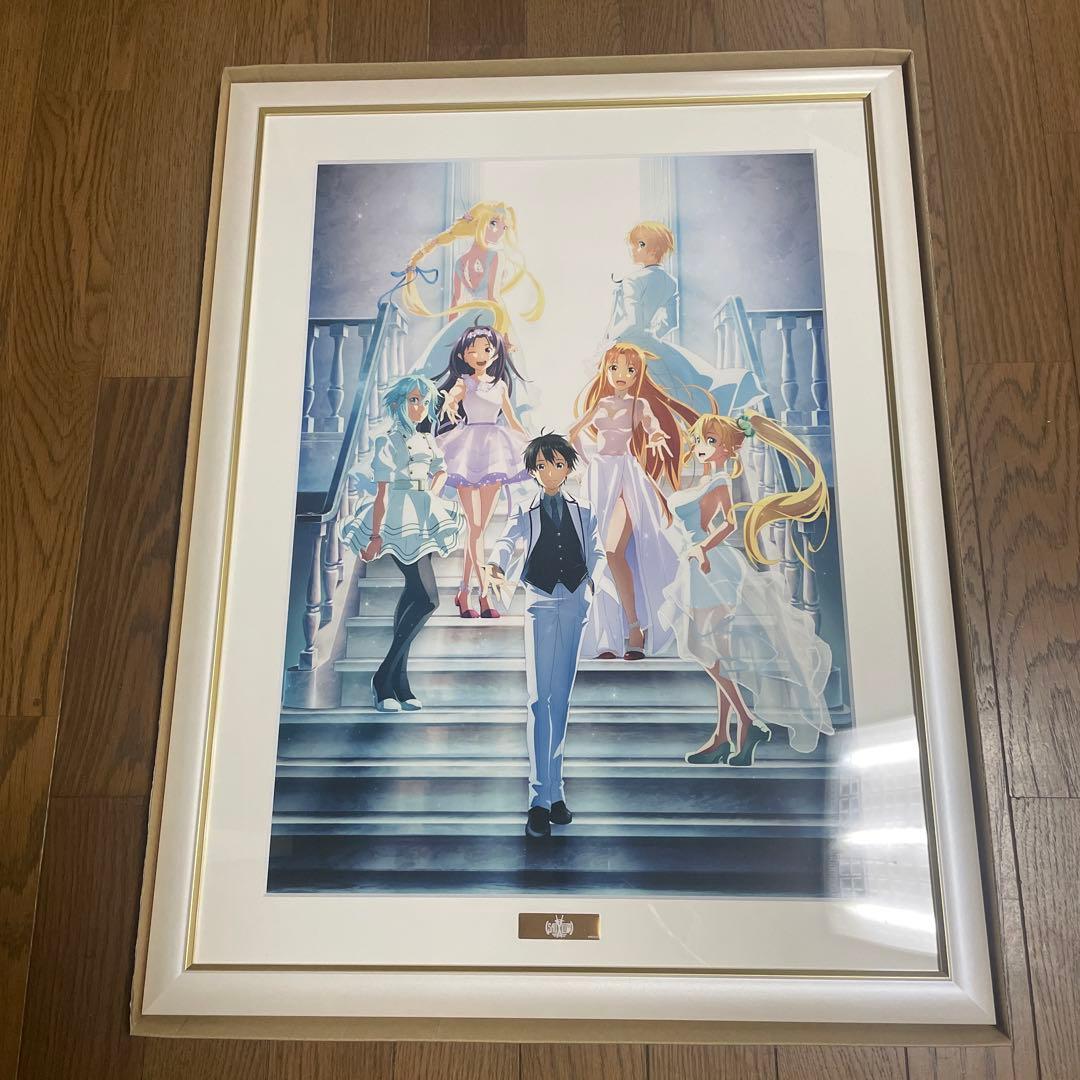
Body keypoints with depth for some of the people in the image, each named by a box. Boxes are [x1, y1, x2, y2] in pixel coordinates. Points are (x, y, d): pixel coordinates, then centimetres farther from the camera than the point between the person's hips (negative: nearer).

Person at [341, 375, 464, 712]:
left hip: (421, 524, 8)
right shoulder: (390, 441, -5)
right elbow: (382, 493, -11)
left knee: (414, 595, 5)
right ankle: (383, 679, -8)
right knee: (428, 598, -15)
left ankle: (398, 681, 10)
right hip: (400, 523, -8)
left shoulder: (427, 440, 16)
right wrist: (375, 536, -14)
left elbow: (441, 471, 34)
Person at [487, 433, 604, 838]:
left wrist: (591, 577, -4)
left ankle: (554, 790, 14)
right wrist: (497, 564, -30)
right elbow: (507, 540, -9)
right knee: (540, 701, -9)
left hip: (575, 603, 2)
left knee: (561, 699, 6)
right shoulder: (525, 513, 9)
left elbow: (597, 551, 17)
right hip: (540, 604, -2)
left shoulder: (583, 512, 15)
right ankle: (540, 798, -9)